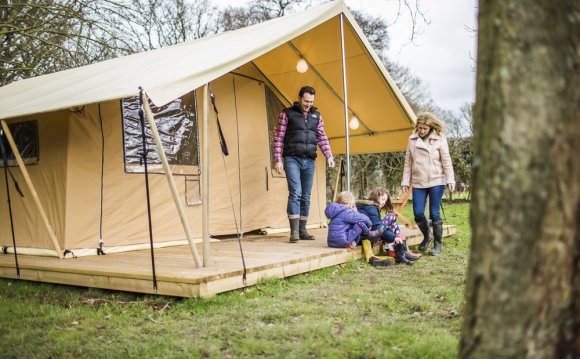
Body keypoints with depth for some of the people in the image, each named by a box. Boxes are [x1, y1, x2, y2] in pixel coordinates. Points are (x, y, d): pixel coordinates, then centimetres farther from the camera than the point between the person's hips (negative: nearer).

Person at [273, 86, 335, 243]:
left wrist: (329, 156, 4)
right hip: (292, 159, -4)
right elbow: (279, 138, 0)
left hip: (309, 161, 5)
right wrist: (278, 160, -6)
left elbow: (322, 138, 17)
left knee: (306, 196, 6)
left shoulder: (316, 115, 14)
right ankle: (294, 231, -16)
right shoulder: (287, 114, 2)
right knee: (295, 193, -16)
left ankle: (302, 230, 14)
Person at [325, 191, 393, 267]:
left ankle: (370, 257, 11)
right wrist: (369, 224, 5)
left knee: (364, 237, 14)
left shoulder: (337, 211, 15)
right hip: (343, 242, -10)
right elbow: (363, 218, -12)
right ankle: (369, 234, 17)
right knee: (361, 224, -9)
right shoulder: (345, 211, -14)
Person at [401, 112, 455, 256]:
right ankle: (426, 237, 27)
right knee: (418, 213, 0)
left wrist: (450, 180, -9)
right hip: (418, 183, 3)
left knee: (434, 213, -1)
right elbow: (408, 163, 9)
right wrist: (405, 182, 5)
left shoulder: (440, 138, -3)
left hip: (436, 181, -3)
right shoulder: (412, 139, 6)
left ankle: (438, 245, 12)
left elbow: (446, 161, -3)